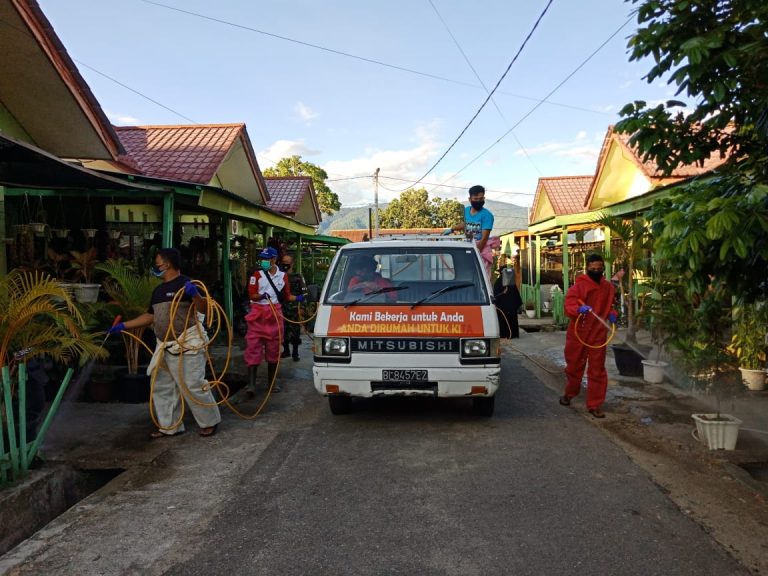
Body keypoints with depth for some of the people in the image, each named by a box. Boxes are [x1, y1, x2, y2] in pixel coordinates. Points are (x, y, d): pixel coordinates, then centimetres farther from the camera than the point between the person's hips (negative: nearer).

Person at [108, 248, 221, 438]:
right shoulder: (158, 290, 14)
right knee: (162, 387, 13)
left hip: (186, 345, -9)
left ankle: (210, 422, 11)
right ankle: (170, 426, 25)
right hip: (165, 346, 9)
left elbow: (204, 309, -18)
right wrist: (123, 326, 20)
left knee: (193, 386, -6)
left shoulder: (185, 283, -11)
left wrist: (195, 295, -36)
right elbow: (150, 316, 22)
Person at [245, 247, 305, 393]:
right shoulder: (257, 274, -3)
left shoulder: (282, 276, 7)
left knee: (273, 349, 10)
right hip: (258, 315, -3)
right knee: (253, 348, -8)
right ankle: (251, 383, -7)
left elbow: (286, 296, 14)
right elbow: (252, 295, -6)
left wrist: (297, 298, -3)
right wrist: (261, 296, -25)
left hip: (275, 315, 3)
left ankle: (271, 382, 21)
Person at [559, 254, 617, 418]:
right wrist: (579, 309, -38)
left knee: (597, 369, 3)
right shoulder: (579, 285, -9)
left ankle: (595, 404, 11)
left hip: (598, 333, 3)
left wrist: (611, 314, 1)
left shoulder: (608, 287, 7)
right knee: (574, 365, 13)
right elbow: (569, 305, -17)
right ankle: (569, 393, 37)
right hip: (578, 332, -3)